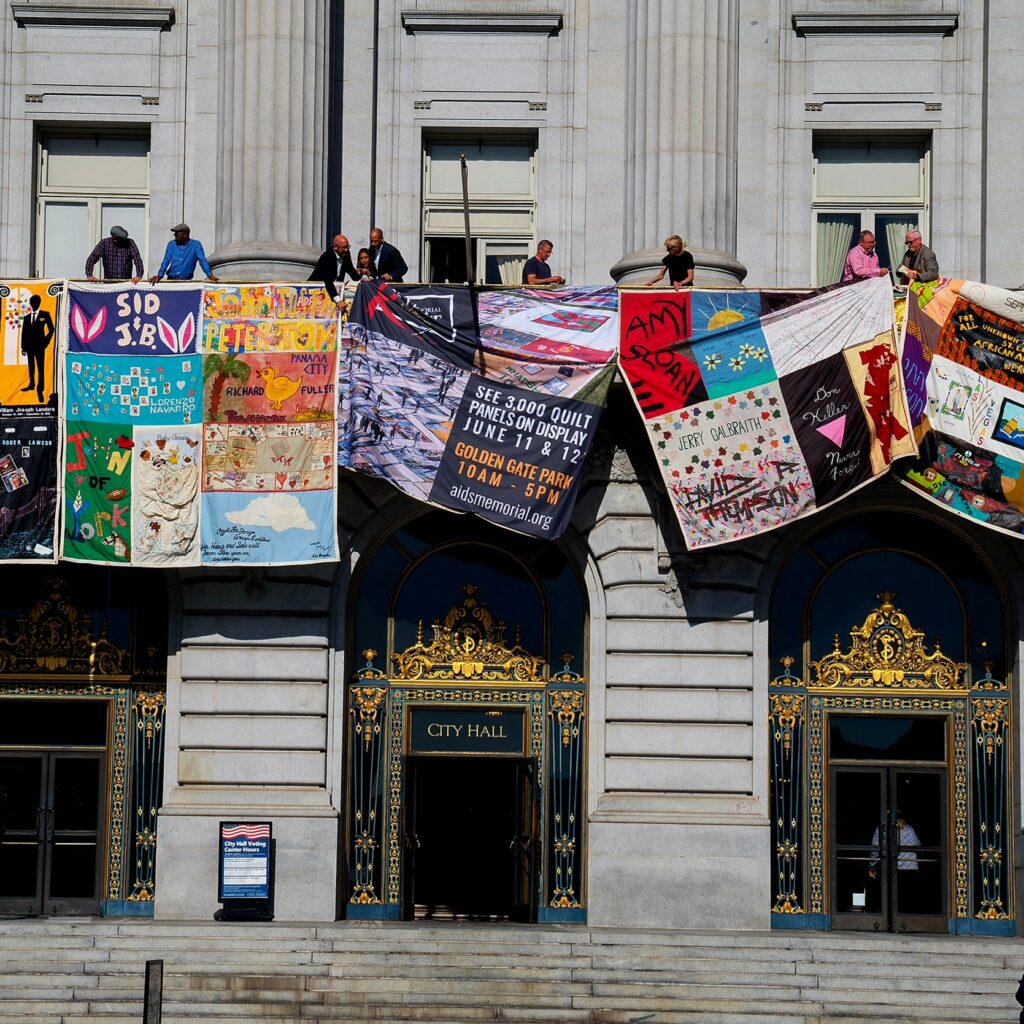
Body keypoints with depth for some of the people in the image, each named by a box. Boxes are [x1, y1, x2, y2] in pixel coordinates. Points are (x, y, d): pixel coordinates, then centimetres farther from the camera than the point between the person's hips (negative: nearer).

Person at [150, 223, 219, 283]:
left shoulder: (196, 244, 1)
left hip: (186, 281, -2)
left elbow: (202, 261, -5)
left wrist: (210, 275, -19)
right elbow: (166, 261, 4)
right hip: (171, 279, 2)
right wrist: (159, 275, -10)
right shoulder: (171, 244, 8)